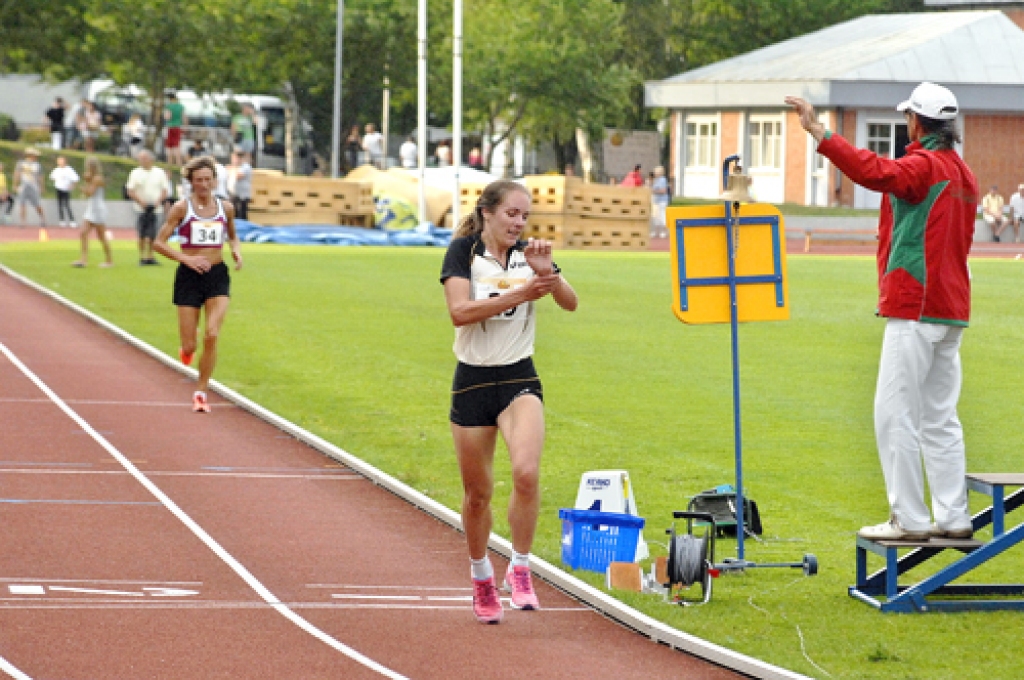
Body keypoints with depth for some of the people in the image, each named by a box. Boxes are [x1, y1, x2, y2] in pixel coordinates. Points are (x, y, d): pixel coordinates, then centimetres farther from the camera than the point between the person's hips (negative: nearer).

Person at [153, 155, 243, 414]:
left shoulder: (225, 208, 6)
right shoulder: (182, 208, -4)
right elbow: (159, 243, -6)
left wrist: (237, 251, 2)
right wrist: (186, 259, -18)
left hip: (218, 276, 2)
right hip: (189, 276, -2)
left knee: (212, 336, -16)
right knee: (189, 346, -2)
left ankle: (201, 392, -1)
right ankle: (187, 349, 38)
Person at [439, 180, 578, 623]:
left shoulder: (529, 254, 2)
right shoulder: (464, 251, -6)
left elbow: (570, 303, -7)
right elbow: (459, 312, -20)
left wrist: (547, 274, -26)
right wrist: (518, 295, -26)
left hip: (520, 379, 1)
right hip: (472, 382, -1)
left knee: (527, 472, -24)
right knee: (478, 492, 9)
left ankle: (520, 570, -9)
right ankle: (481, 577, 32)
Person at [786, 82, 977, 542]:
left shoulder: (924, 167, -12)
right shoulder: (961, 172, 17)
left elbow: (875, 172, -31)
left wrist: (819, 133, -35)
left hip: (914, 308, -9)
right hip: (951, 310, 9)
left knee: (896, 414, -6)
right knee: (939, 418, 13)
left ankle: (909, 520, -8)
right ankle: (952, 518, 13)